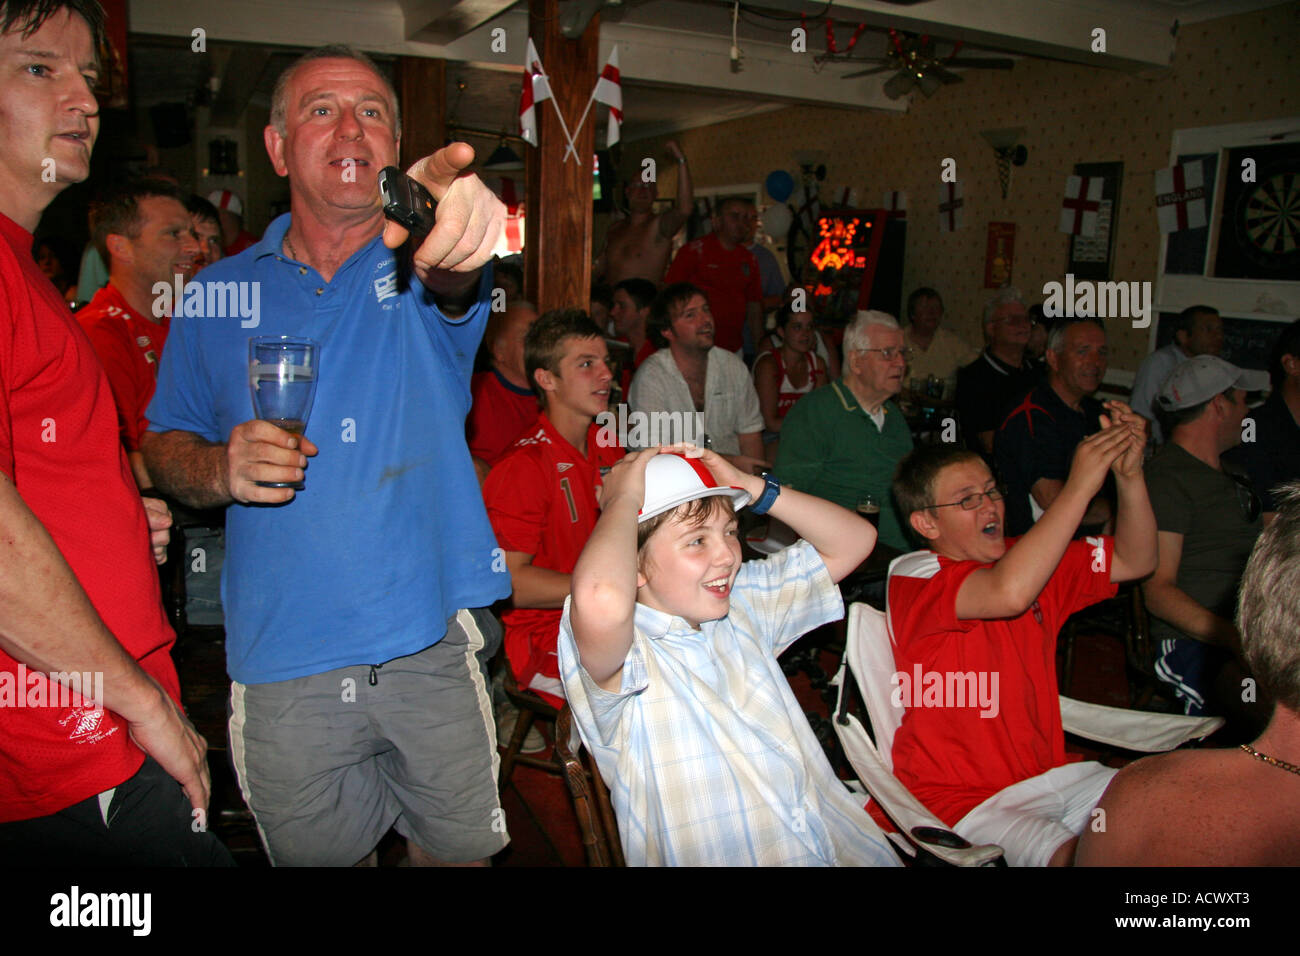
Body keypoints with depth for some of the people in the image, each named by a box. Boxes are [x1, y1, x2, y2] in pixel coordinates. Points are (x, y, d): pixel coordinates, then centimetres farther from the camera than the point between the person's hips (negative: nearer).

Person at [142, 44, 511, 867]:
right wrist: (220, 471, -12)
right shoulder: (221, 293, 5)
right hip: (282, 665, 2)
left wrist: (458, 217, -51)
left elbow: (452, 281, -27)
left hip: (434, 645, -1)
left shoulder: (419, 266, -1)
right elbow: (165, 445, 11)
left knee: (459, 847, 14)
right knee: (315, 853, 18)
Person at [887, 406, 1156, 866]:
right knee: (1069, 856, -28)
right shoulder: (913, 576, -16)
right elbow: (1008, 594, -35)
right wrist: (1079, 485, -29)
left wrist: (1129, 475, -9)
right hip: (962, 798, -7)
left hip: (1046, 772, 7)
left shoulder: (1029, 558, 7)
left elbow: (1134, 561, 8)